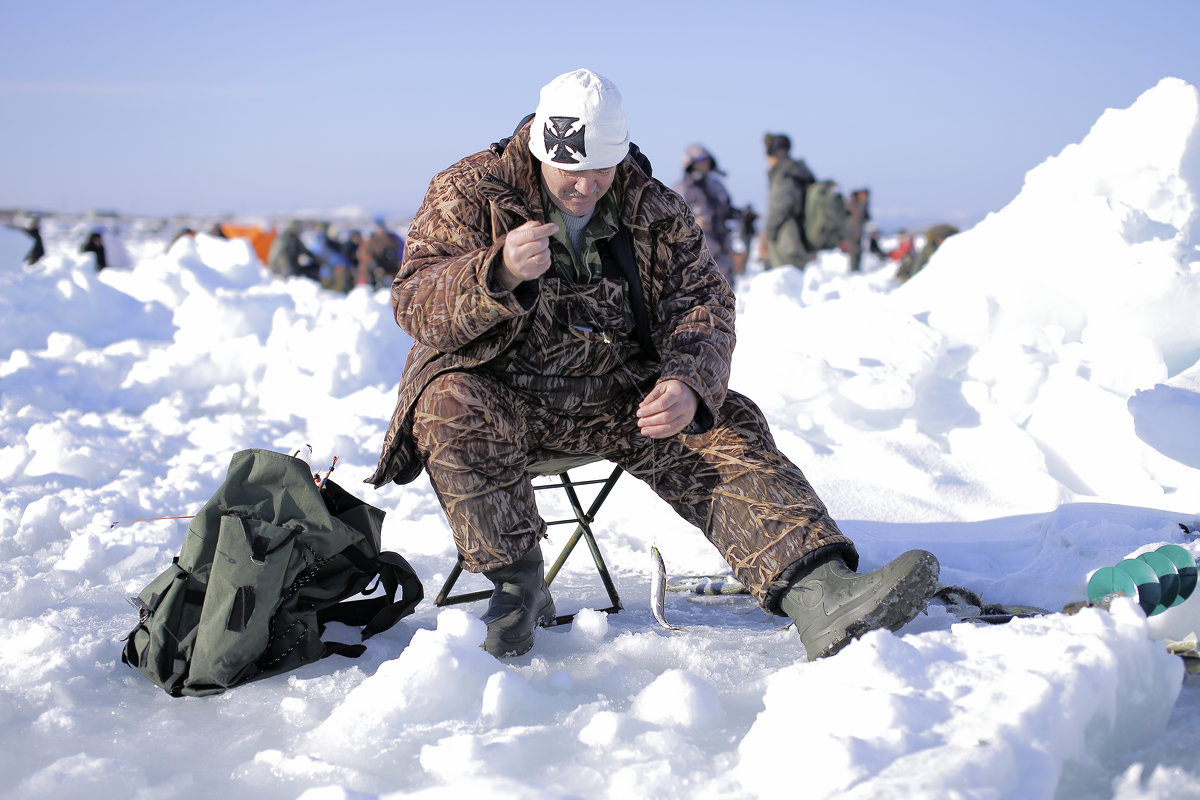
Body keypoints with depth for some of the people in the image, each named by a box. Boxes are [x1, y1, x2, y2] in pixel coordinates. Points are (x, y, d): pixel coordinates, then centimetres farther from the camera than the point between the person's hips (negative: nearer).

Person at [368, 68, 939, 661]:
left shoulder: (656, 211, 3)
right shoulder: (469, 193, -6)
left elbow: (702, 302, -1)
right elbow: (414, 302, -15)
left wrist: (689, 384, -25)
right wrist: (499, 273, -37)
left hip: (617, 396, 3)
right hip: (501, 392, -2)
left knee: (729, 432, -19)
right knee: (451, 410, -35)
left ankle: (818, 595, -34)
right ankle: (517, 584, -17)